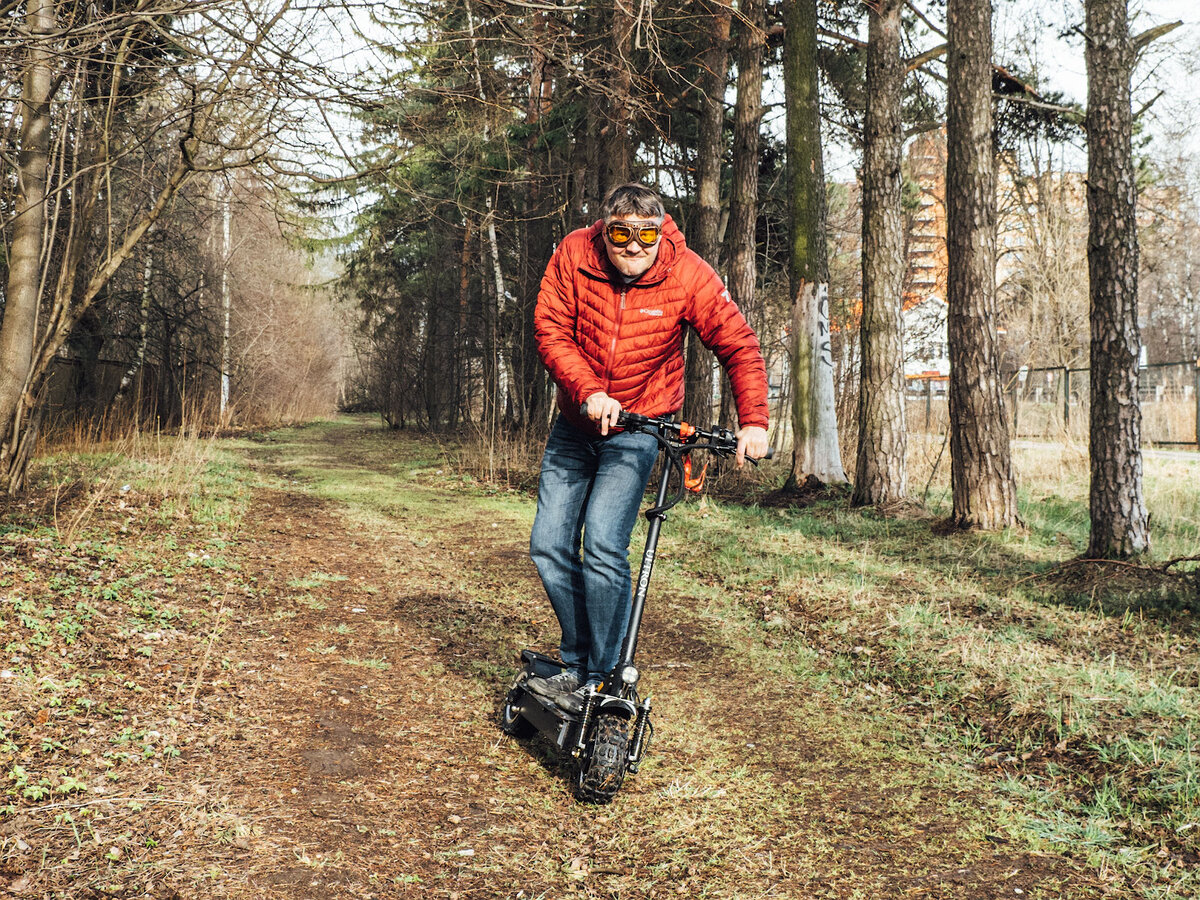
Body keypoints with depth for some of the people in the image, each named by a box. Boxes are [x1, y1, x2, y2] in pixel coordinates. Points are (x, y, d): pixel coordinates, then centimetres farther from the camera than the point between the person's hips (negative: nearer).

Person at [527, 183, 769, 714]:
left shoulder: (687, 275, -16)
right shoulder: (573, 255, -12)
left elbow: (738, 346, -12)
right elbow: (551, 331, -12)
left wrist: (753, 421, -23)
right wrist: (588, 392, -27)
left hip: (637, 430, -3)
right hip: (575, 425, 4)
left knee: (602, 548, -19)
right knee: (549, 546, 1)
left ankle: (600, 683, -6)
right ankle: (577, 663, 18)